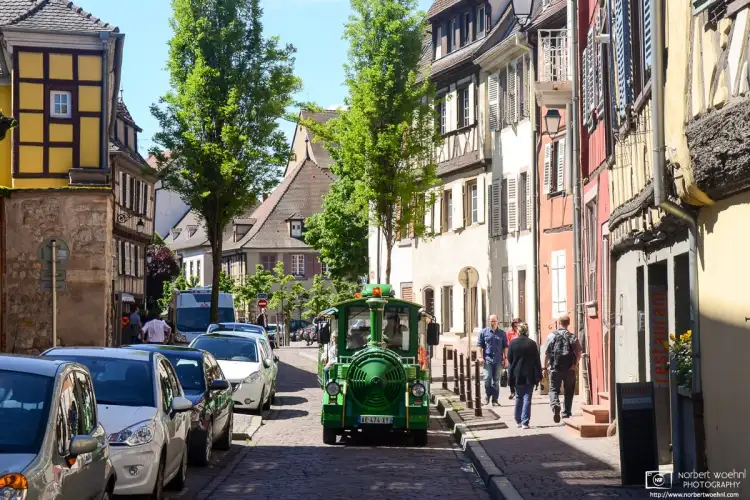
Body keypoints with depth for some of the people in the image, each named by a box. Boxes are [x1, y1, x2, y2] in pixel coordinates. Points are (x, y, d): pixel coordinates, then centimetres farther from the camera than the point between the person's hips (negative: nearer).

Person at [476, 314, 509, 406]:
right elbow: (479, 345, 4)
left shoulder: (502, 334, 9)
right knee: (487, 378, -13)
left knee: (496, 380, 4)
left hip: (498, 360, 1)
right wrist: (480, 357, -6)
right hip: (487, 360, -1)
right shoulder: (483, 332, 6)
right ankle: (488, 395, 7)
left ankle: (495, 399, 11)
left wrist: (506, 359, 4)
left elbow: (505, 347, 11)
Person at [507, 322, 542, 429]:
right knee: (527, 398, 1)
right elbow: (537, 360, -4)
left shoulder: (513, 343, -6)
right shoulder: (532, 344, -8)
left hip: (516, 375, 2)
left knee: (518, 397, 16)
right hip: (529, 375, -2)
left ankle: (518, 421, 19)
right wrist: (539, 375, 3)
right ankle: (525, 422, -4)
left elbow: (509, 359, 1)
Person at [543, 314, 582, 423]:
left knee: (554, 389, 4)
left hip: (555, 368, -1)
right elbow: (579, 353, -7)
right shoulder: (573, 337, -1)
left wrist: (545, 367, 5)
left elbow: (546, 353, -2)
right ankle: (566, 412, 19)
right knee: (569, 391, 15)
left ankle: (555, 405, -23)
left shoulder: (552, 336, -3)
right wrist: (575, 365, 1)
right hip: (570, 369, 1)